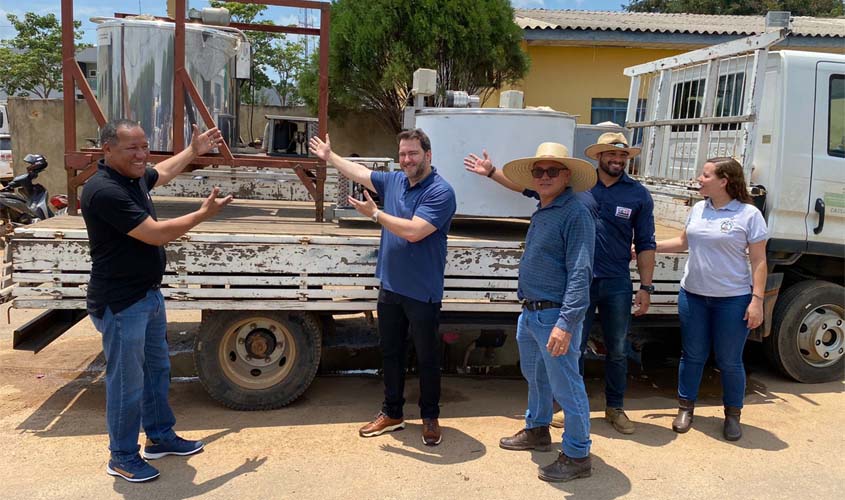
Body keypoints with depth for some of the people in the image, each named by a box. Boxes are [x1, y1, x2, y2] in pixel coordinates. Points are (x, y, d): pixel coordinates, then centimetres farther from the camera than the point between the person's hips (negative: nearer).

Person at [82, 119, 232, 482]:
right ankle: (122, 458, 20)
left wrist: (194, 151, 30)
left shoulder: (134, 176, 4)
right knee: (127, 381, 3)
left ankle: (160, 437, 37)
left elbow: (162, 174, 29)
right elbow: (155, 234, -25)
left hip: (148, 294, 10)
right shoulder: (105, 191, -25)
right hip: (120, 303, -10)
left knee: (156, 369, 20)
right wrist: (204, 213, -16)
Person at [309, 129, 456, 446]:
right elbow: (359, 173, 23)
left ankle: (430, 417, 24)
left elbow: (413, 231, -26)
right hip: (391, 288, 7)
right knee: (391, 354, 16)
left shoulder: (441, 192, -16)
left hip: (422, 294, -7)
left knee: (427, 358, 8)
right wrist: (329, 156, 33)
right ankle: (391, 413, 30)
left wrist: (375, 214, -15)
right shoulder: (394, 181, 6)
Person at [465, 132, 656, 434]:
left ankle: (615, 408, 30)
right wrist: (491, 172, 3)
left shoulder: (639, 195, -2)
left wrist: (646, 288, -1)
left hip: (617, 285, 1)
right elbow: (528, 184, 7)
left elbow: (645, 245, 1)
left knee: (618, 350, 12)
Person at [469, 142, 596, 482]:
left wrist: (565, 323, -28)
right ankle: (536, 430, 43)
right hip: (529, 313, 9)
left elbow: (579, 274, -23)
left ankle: (578, 456, 15)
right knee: (535, 377, 24)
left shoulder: (575, 215, -16)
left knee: (566, 387, 1)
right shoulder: (541, 212, 11)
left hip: (555, 317, -9)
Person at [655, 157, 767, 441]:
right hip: (693, 295, 4)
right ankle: (686, 409, 26)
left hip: (732, 300, -4)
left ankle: (732, 415, 23)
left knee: (729, 361, 6)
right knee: (693, 355, 12)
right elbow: (684, 242, 20)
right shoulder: (698, 209, 7)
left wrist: (757, 300, -13)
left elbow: (759, 261, -8)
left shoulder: (749, 214, -9)